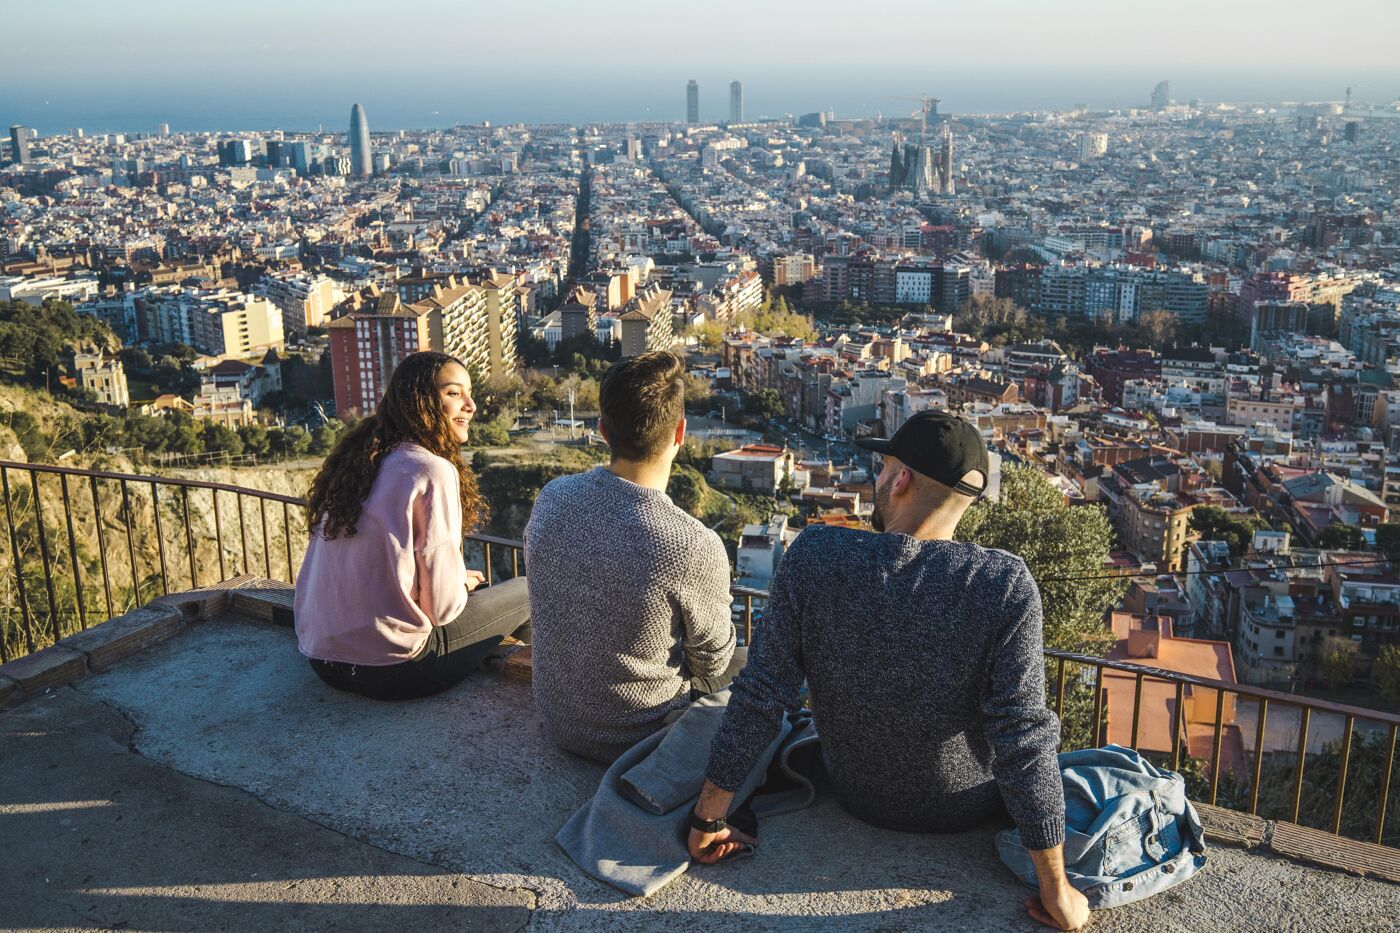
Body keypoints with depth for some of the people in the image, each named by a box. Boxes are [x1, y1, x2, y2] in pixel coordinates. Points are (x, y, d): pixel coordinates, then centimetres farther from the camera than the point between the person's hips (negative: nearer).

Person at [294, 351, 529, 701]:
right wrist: (464, 584, 8)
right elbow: (441, 605, -15)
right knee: (525, 592, 9)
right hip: (389, 670, -8)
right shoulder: (431, 471, -16)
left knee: (475, 590, 27)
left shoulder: (355, 460, 8)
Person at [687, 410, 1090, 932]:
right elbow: (1024, 740, -27)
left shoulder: (813, 557, -24)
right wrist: (1057, 891, -16)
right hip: (966, 808, -2)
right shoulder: (1005, 586, -28)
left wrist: (708, 817, -9)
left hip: (856, 796, 2)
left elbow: (760, 699, -20)